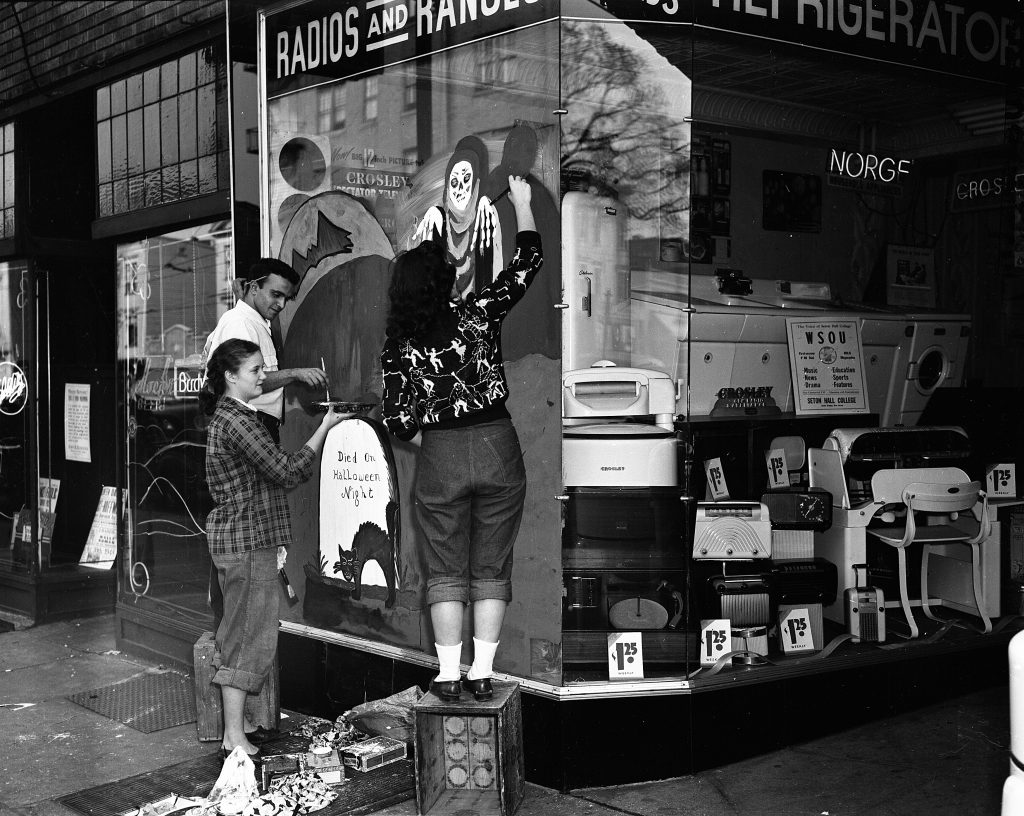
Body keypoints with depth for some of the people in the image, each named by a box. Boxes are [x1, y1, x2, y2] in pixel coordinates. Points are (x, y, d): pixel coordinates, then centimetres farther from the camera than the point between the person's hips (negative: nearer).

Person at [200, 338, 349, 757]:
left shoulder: (230, 415, 15)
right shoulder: (237, 422, -18)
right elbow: (286, 471, -18)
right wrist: (324, 428, -13)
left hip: (235, 537, 11)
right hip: (247, 540, -11)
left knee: (237, 635, 16)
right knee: (250, 637, -5)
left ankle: (233, 726, 25)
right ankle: (235, 737, 0)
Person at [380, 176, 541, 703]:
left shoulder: (398, 346, -2)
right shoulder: (478, 314, -4)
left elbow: (396, 418, -4)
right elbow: (526, 264, 6)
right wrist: (522, 203, 19)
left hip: (439, 457, 0)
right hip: (498, 447, 0)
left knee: (446, 571, 11)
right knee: (491, 568, 9)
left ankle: (448, 675, 12)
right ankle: (481, 674, 11)